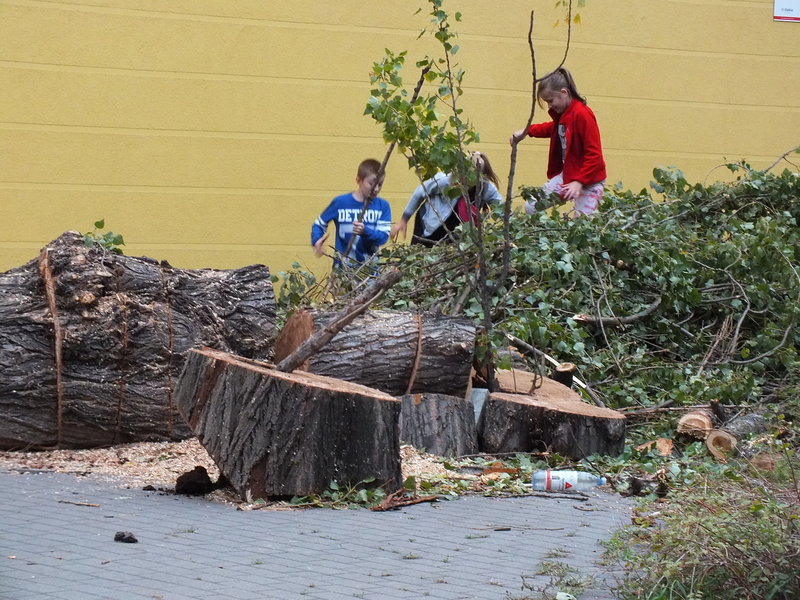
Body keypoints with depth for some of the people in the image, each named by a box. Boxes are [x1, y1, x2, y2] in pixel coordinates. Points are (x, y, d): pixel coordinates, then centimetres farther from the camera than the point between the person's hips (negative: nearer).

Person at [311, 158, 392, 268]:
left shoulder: (383, 206, 1)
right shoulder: (340, 202, -2)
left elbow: (384, 236, -7)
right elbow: (319, 225, 9)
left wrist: (365, 231, -26)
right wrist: (317, 241, -11)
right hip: (343, 267, -1)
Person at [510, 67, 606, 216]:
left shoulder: (582, 114, -21)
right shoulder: (561, 114, 5)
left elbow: (594, 155, -21)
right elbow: (552, 128, 30)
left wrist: (579, 182, -27)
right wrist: (527, 131, 12)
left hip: (589, 181, -9)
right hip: (565, 174, 9)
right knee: (531, 207, 4)